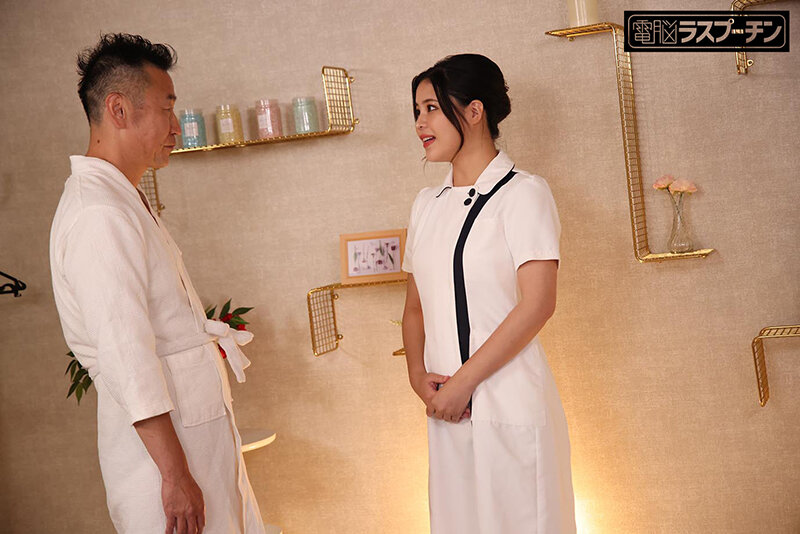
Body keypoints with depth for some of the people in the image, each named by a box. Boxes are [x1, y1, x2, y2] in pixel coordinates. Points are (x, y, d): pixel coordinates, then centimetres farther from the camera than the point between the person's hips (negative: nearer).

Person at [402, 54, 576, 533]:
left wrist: (463, 381, -15)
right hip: (447, 408, 6)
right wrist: (418, 374, -1)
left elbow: (537, 305, -15)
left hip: (510, 402, -6)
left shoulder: (523, 193, -7)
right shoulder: (428, 204, 13)